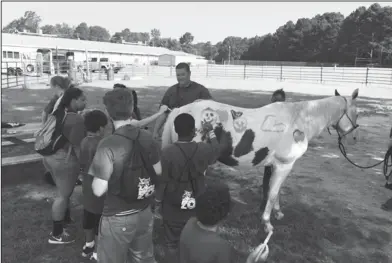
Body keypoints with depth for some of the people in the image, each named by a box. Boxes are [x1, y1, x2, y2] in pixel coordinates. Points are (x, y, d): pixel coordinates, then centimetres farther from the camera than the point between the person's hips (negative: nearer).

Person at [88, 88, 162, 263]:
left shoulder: (108, 145, -23)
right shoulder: (147, 137, -7)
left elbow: (98, 190, -20)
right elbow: (158, 171, 5)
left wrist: (99, 176, -1)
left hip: (118, 218, -5)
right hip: (145, 212, 5)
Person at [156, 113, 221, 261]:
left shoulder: (167, 152, -22)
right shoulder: (204, 149, -15)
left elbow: (161, 181, -13)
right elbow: (216, 152, 9)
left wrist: (157, 203, 2)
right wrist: (211, 133, 21)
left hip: (172, 207, -2)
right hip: (196, 206, 2)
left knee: (172, 242, 18)